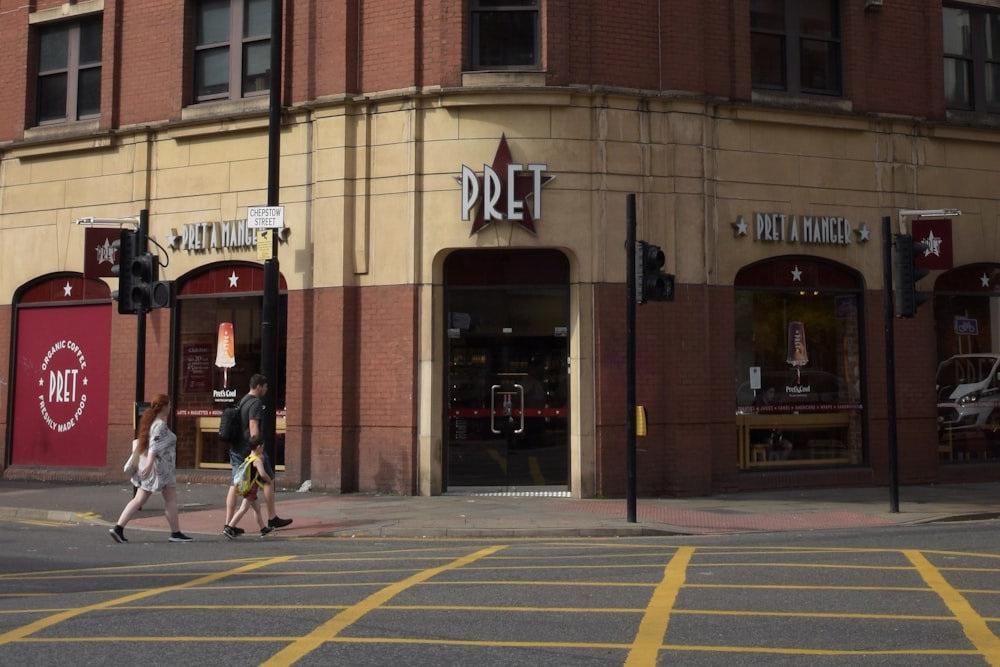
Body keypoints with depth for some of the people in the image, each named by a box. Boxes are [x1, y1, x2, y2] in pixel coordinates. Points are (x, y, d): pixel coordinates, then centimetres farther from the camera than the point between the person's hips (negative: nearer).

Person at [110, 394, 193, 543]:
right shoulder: (160, 425, -15)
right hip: (160, 467, -9)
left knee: (139, 500, 6)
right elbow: (154, 446, -26)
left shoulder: (151, 421, 14)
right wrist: (150, 463, -35)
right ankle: (175, 533, 10)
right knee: (171, 499, 3)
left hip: (148, 466, 9)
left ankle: (118, 527, -2)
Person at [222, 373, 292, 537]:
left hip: (236, 448, 9)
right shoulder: (256, 403, -12)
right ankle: (272, 519, 15)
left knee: (235, 485, 3)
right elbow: (253, 428, -21)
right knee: (269, 480, 7)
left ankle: (229, 525, -1)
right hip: (250, 448, -9)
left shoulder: (242, 401, 17)